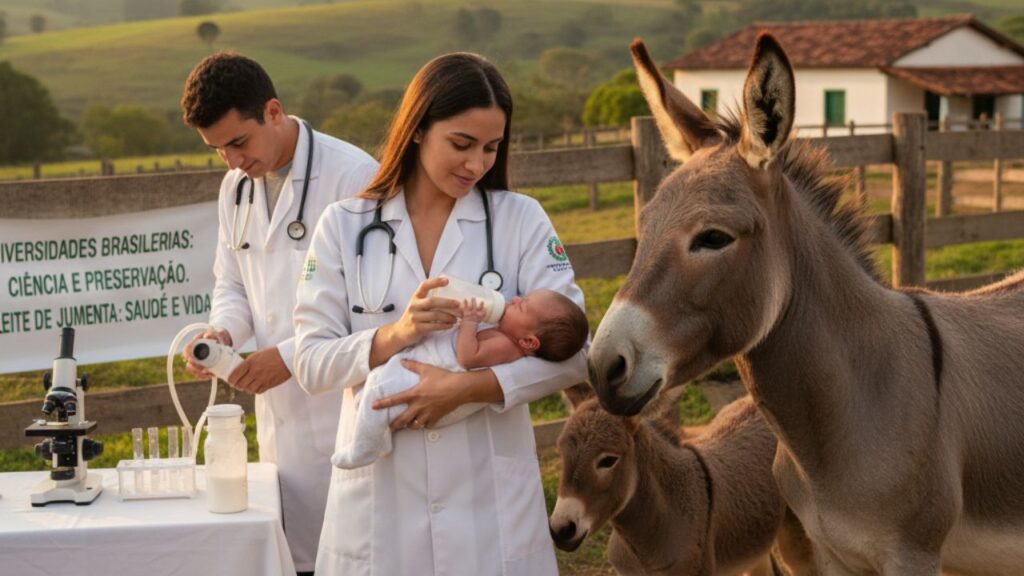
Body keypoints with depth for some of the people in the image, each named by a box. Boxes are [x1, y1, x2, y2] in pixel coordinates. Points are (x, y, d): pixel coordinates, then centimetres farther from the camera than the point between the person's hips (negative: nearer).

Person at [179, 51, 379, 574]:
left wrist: (292, 356, -19)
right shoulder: (237, 186, 10)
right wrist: (223, 332, -4)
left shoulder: (353, 175, -13)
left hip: (346, 407, -6)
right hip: (280, 412, 7)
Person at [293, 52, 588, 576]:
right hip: (380, 503, 0)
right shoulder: (344, 227, 2)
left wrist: (468, 386, -18)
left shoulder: (522, 220, 0)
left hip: (492, 498, 0)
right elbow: (311, 362, -2)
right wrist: (393, 336, -19)